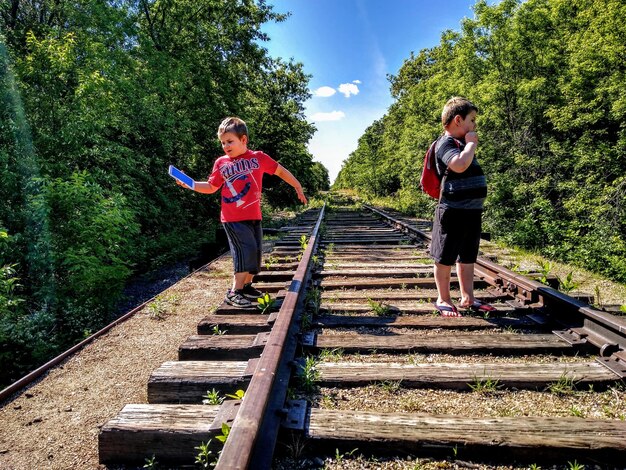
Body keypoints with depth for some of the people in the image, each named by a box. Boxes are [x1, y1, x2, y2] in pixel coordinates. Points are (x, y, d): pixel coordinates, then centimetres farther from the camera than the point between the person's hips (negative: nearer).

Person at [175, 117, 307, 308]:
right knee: (247, 250, -13)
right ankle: (234, 292, -3)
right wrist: (191, 184, -5)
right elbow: (211, 187, 9)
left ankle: (246, 286, 29)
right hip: (233, 218, -3)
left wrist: (298, 187, 14)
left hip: (254, 216, 3)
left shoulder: (258, 157, 0)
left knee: (256, 252, 10)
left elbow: (280, 171, 10)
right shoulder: (221, 163, 0)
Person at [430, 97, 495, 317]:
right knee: (446, 257, 3)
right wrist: (471, 143, -17)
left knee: (467, 256, 16)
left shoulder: (462, 144, 20)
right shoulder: (445, 143, -11)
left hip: (472, 211, 10)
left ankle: (467, 298, 27)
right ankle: (443, 299, 15)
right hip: (453, 211, -10)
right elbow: (459, 165, -31)